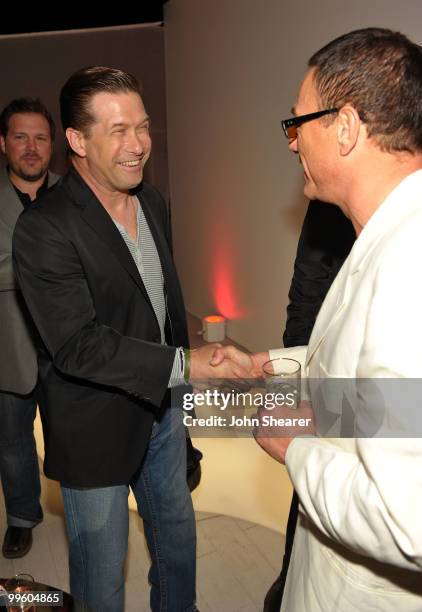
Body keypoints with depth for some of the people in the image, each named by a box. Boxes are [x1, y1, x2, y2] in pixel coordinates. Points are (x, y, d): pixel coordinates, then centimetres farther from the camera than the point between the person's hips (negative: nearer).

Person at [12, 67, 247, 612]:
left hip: (162, 405, 7)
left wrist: (183, 382, 14)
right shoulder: (44, 228, -22)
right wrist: (184, 363, -32)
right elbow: (77, 345, -27)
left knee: (177, 531, 27)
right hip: (95, 427, -6)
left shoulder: (153, 202, 2)